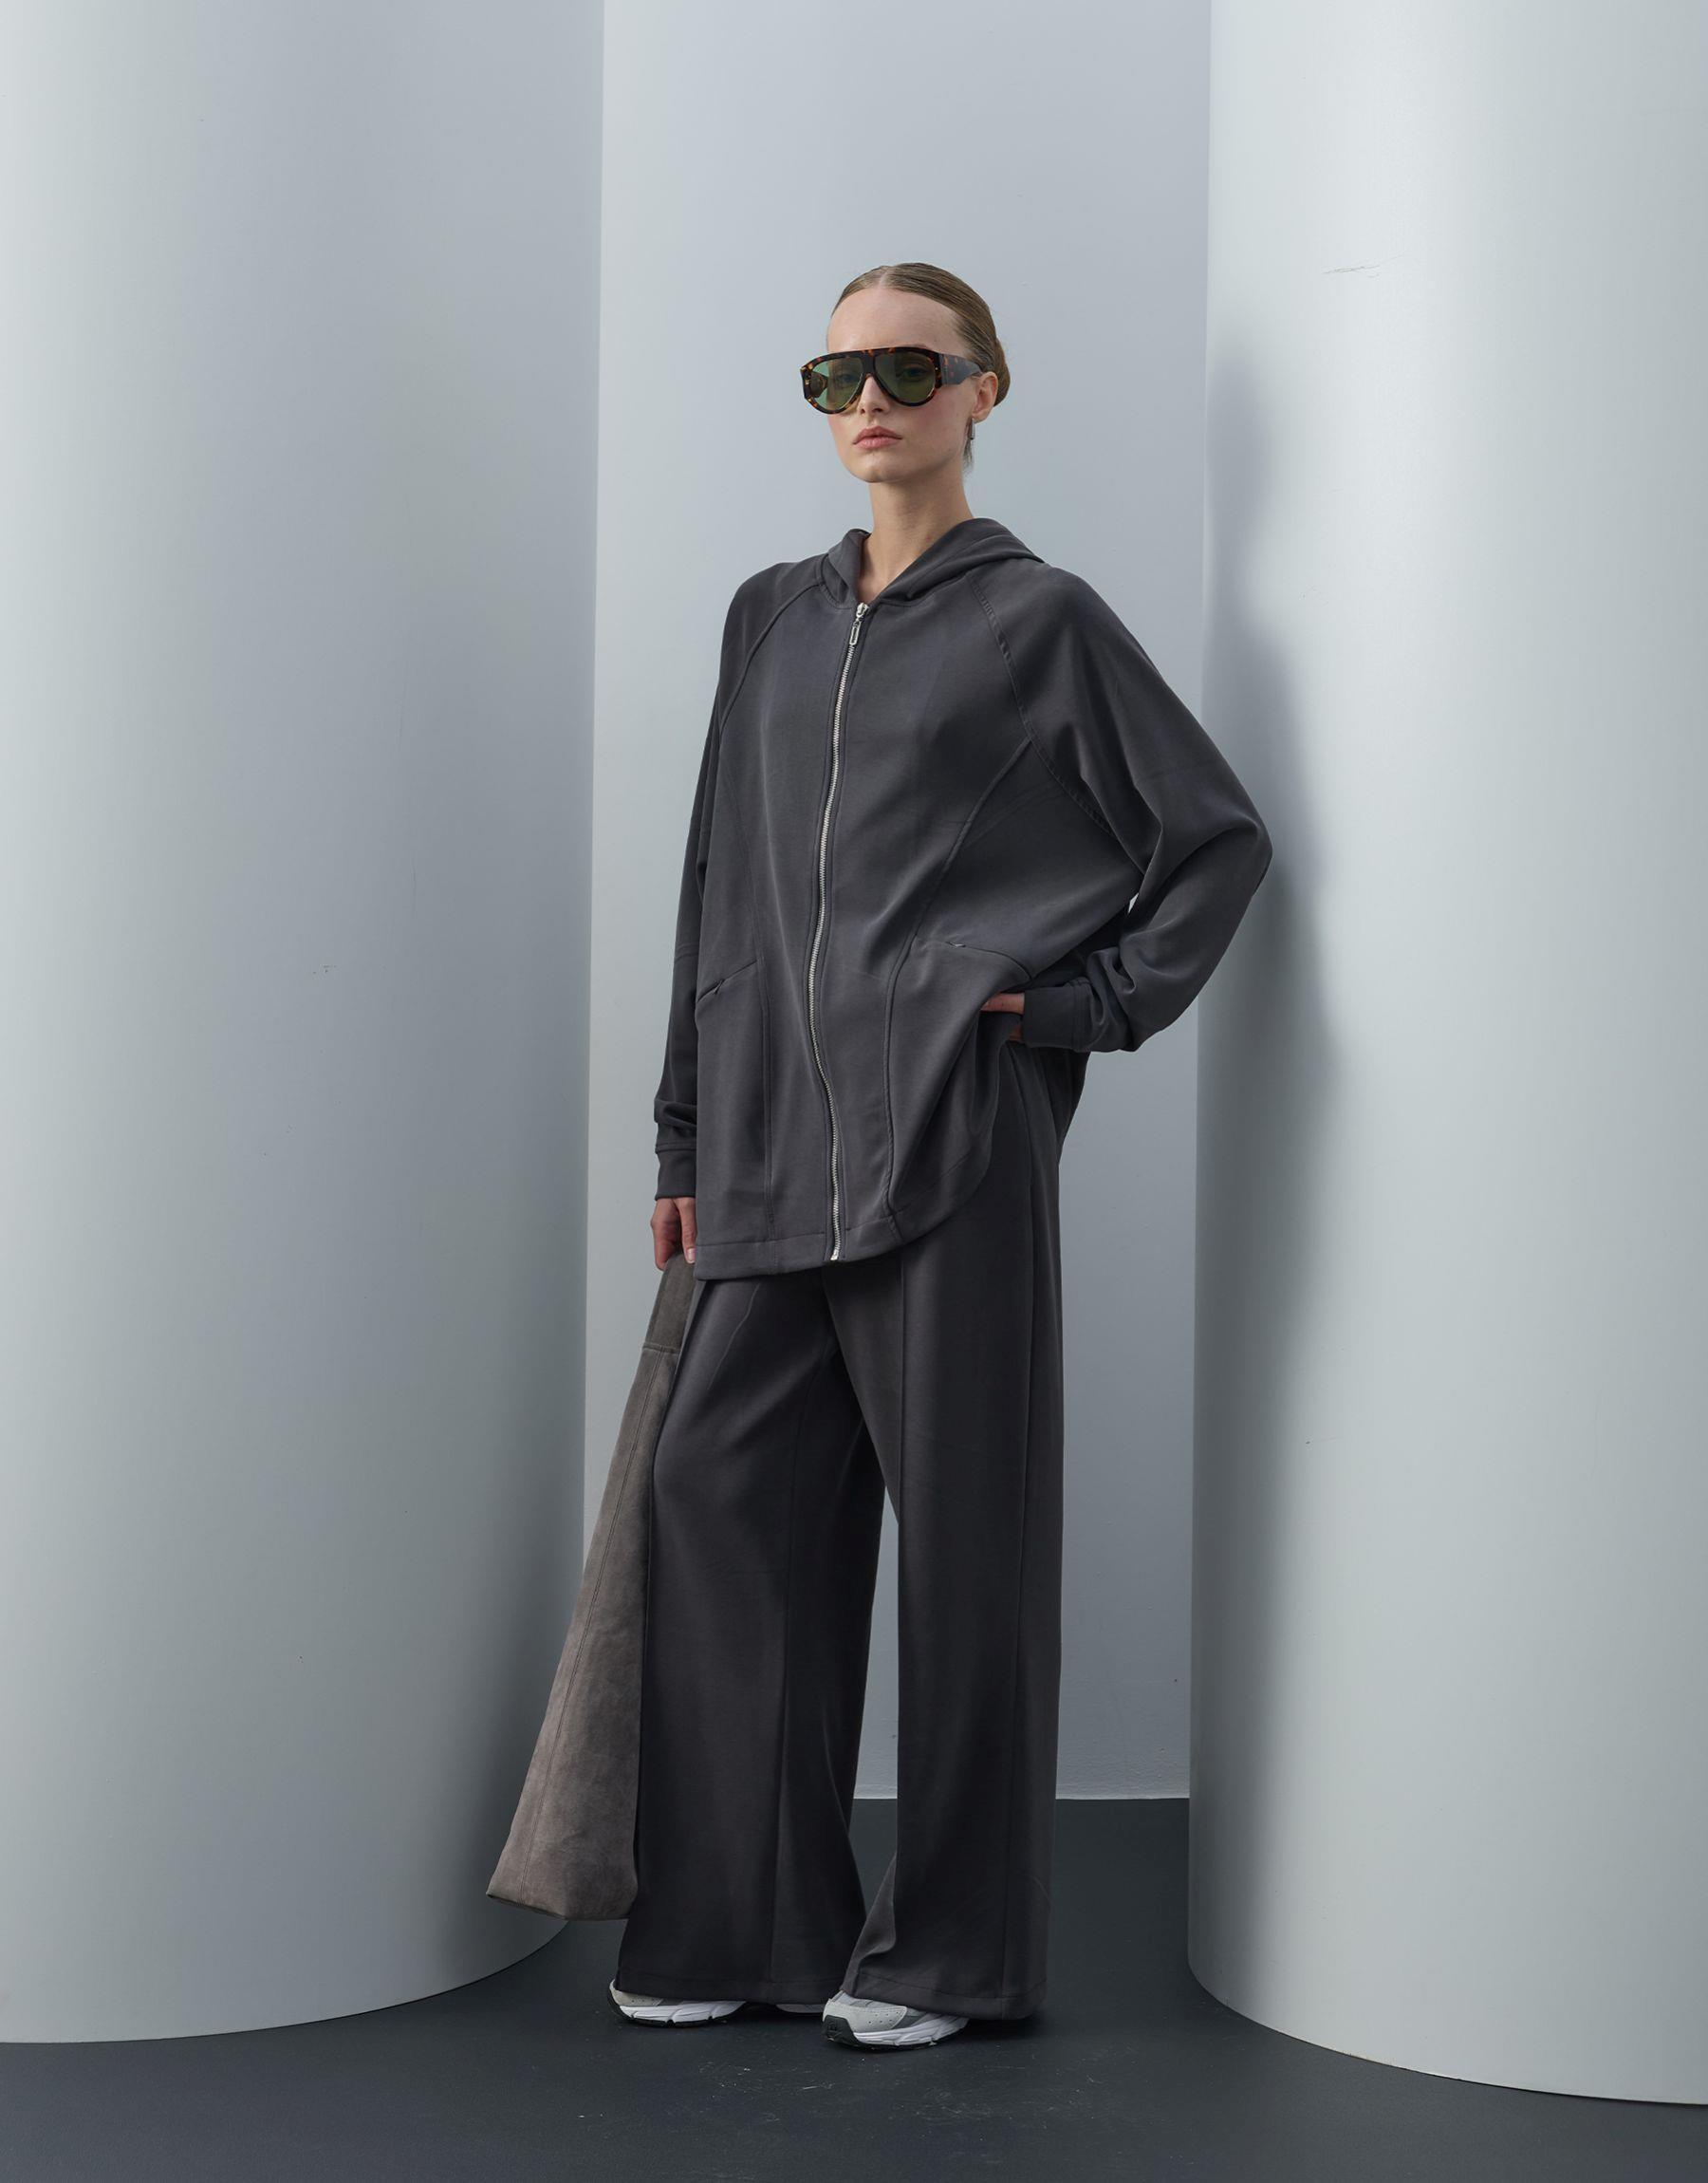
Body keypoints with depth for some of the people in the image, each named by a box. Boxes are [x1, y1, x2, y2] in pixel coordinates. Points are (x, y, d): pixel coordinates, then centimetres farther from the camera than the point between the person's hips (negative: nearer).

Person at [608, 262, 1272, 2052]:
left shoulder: (1038, 620, 2)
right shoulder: (773, 618, 18)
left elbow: (1219, 839, 5)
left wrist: (1089, 1003, -5)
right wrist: (685, 1135, 15)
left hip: (952, 1127, -5)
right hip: (776, 1142, 5)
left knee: (961, 1516, 0)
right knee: (719, 1489, 1)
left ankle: (950, 1947, 10)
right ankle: (742, 1922, 12)